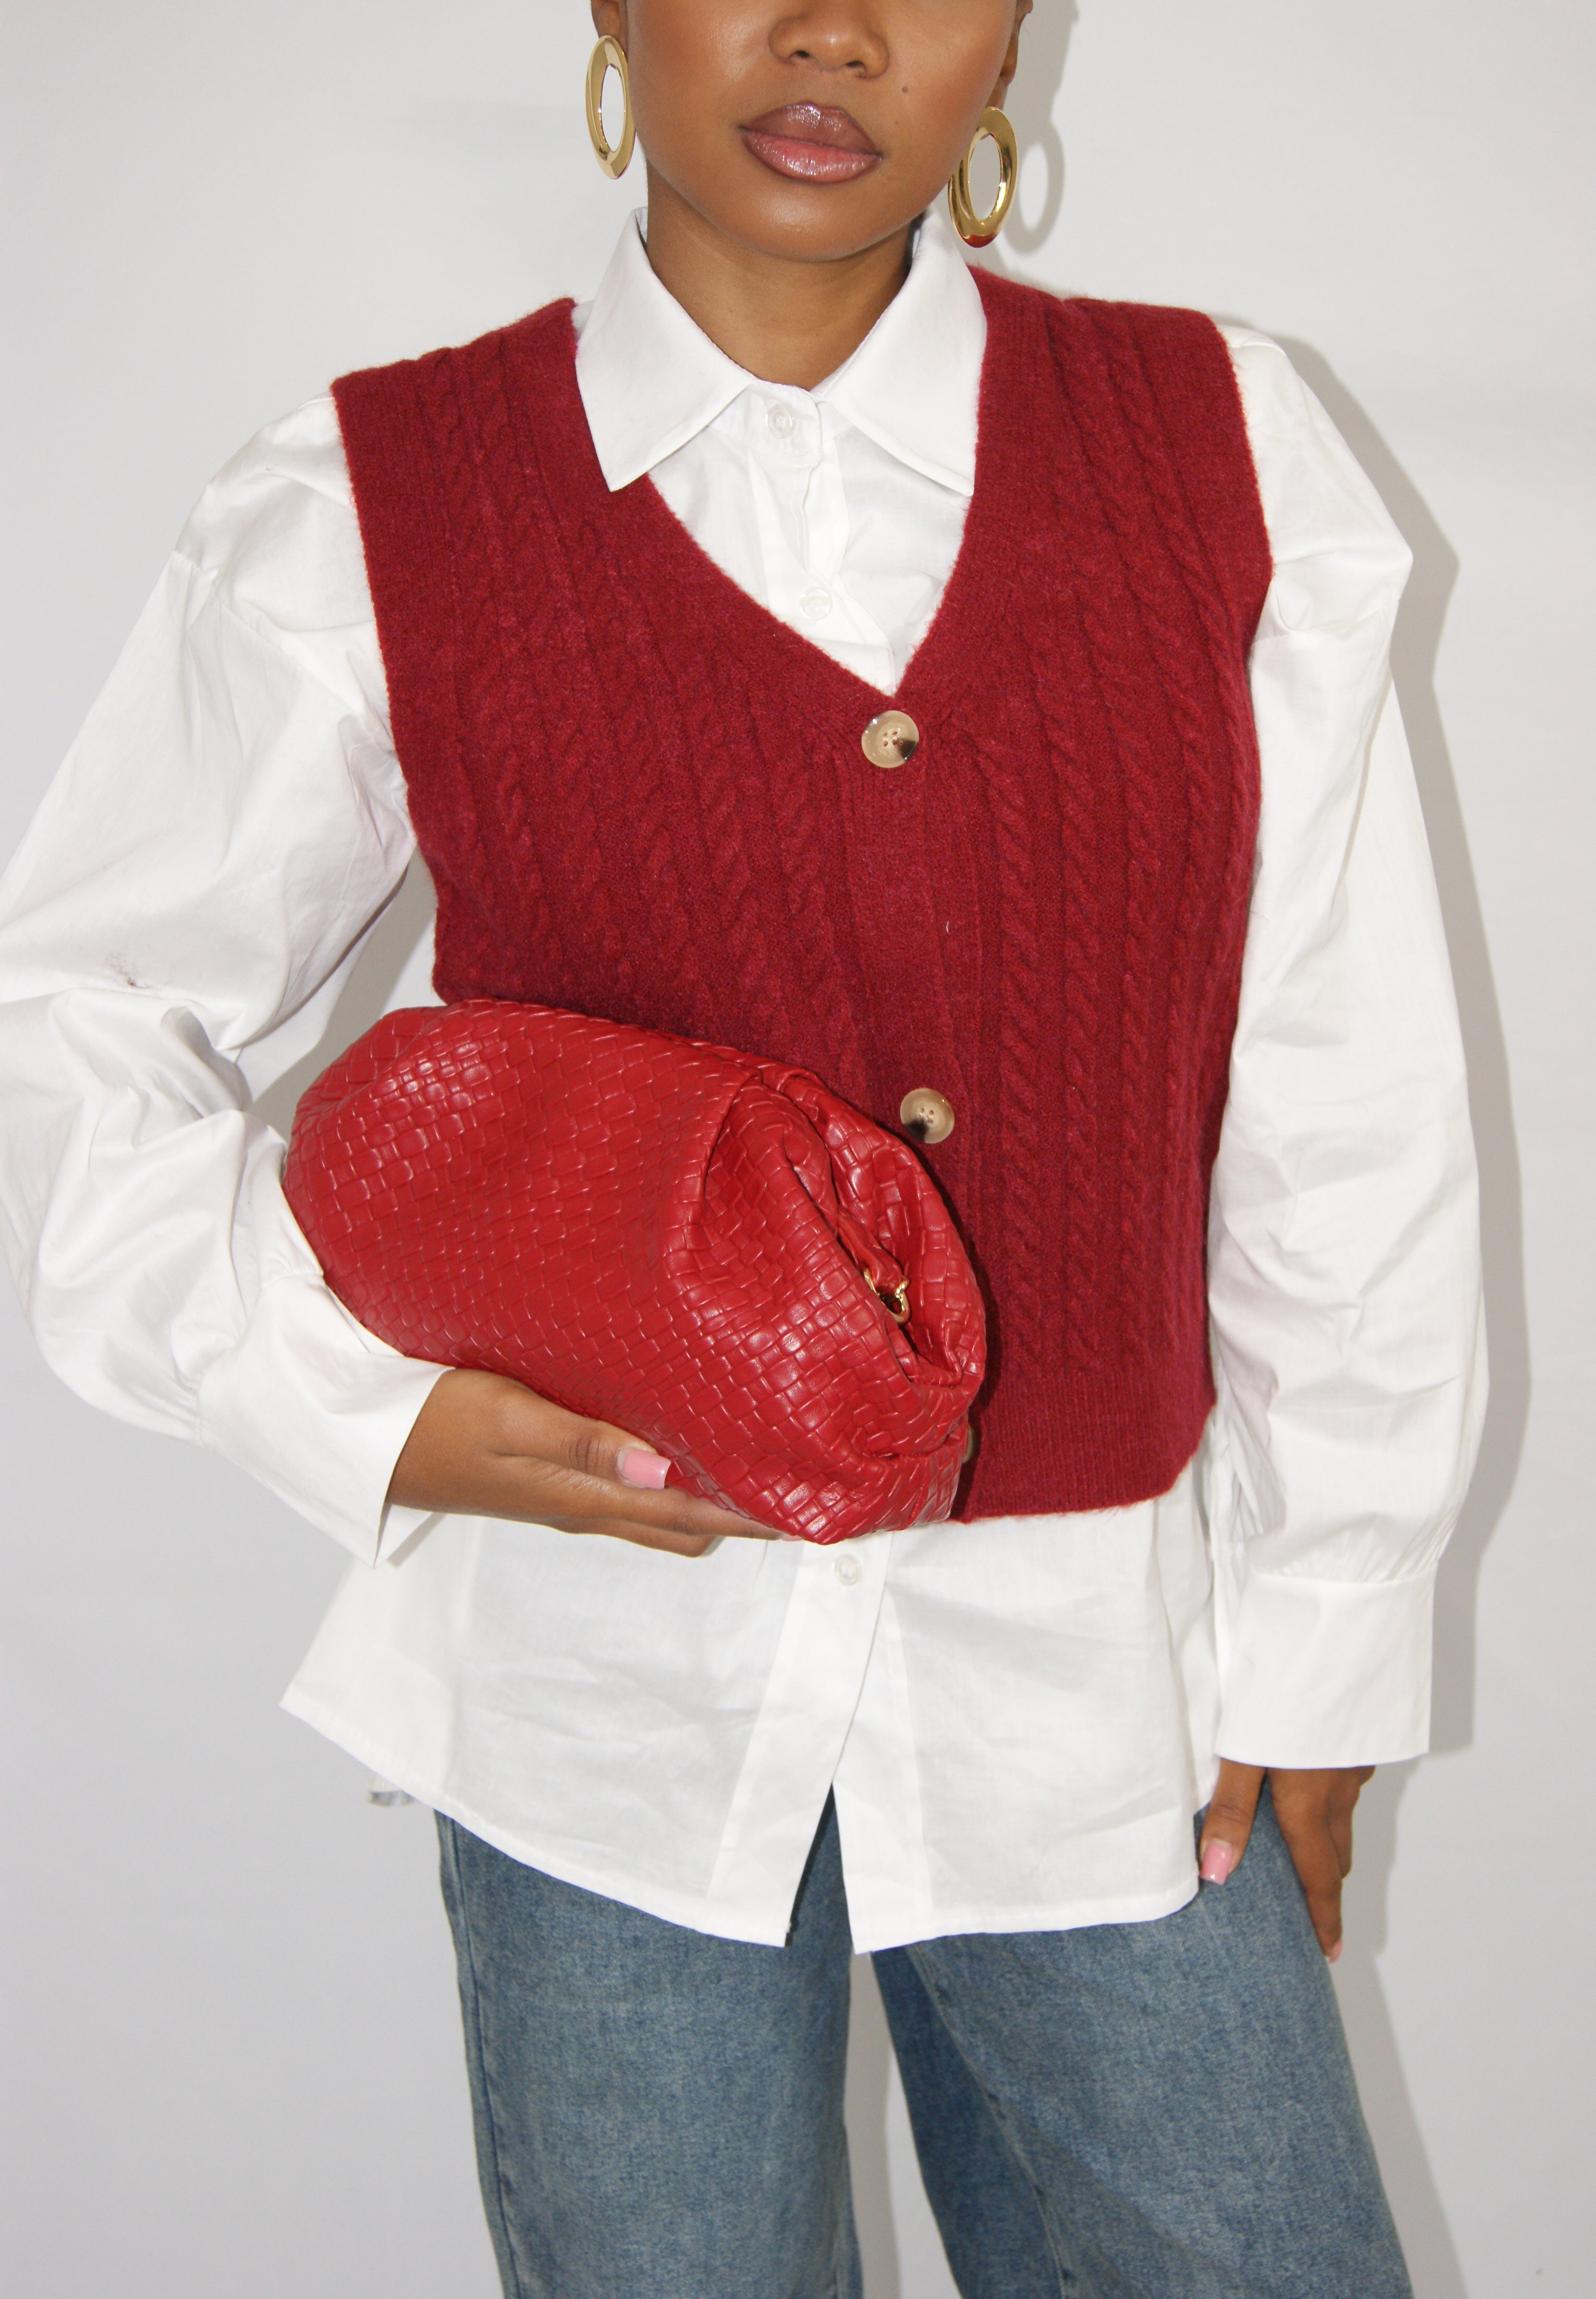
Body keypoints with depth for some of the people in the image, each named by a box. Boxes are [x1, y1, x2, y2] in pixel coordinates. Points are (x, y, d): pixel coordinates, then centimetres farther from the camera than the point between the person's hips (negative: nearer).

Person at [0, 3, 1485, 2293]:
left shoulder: (1226, 449, -1)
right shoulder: (369, 513, -5)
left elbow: (1348, 1105, 2)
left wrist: (1320, 1634, 4)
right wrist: (363, 1403, -14)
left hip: (1102, 1681, 2)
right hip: (618, 1663, -1)